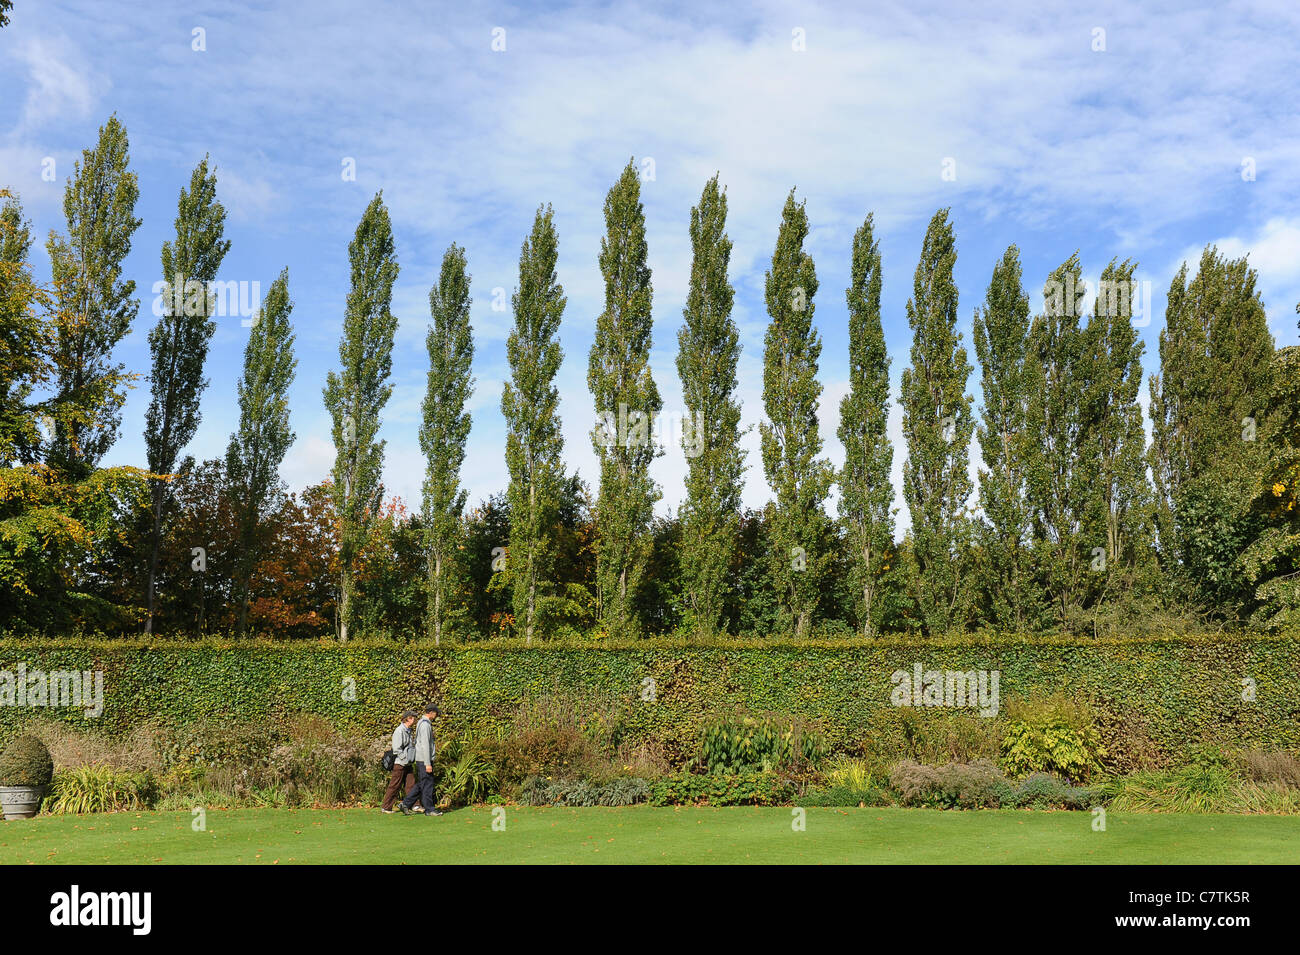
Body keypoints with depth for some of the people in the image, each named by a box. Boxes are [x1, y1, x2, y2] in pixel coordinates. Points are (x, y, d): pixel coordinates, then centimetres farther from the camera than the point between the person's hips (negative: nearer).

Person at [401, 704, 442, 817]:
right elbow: (425, 745, -20)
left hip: (420, 759, 10)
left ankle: (406, 804, 15)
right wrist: (427, 764, -21)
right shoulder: (425, 724, -16)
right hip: (424, 759, -10)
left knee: (421, 784, 14)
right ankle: (429, 809, 3)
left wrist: (432, 747, 29)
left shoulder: (420, 723, 15)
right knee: (427, 784, -3)